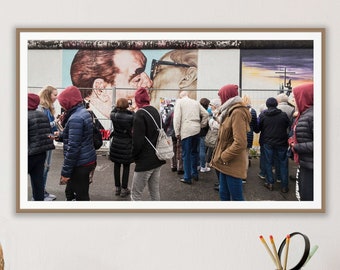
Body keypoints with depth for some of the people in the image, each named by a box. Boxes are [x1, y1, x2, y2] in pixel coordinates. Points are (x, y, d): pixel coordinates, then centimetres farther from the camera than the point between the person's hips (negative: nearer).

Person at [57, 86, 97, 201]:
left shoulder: (76, 118, -20)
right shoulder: (84, 112, 10)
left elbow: (73, 148, -23)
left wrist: (65, 172, -19)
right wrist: (61, 135, 23)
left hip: (80, 164, -10)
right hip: (88, 160, 10)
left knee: (81, 196, 2)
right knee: (70, 191, 21)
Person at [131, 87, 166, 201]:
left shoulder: (140, 114, -15)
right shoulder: (156, 112, 9)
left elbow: (137, 140, -19)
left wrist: (134, 156, -3)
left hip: (145, 161, -8)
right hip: (157, 160, 8)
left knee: (135, 193, 3)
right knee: (155, 191, 16)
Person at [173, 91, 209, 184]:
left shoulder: (179, 102, 4)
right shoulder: (196, 102, 16)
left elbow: (177, 117, -6)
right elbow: (206, 114, 11)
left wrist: (177, 132, -4)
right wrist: (202, 125, 18)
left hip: (186, 130, -5)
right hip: (197, 130, 5)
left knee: (186, 154, 1)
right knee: (194, 152, 17)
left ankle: (187, 177, 4)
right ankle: (195, 174, 25)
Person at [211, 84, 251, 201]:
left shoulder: (238, 112, -17)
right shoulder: (231, 111, 15)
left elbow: (240, 143, -24)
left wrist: (224, 157, -16)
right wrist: (221, 156, 10)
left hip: (233, 163, -9)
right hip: (226, 162, 9)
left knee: (236, 197, 2)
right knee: (224, 194, 16)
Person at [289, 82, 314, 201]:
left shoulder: (312, 115, -20)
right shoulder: (304, 113, 12)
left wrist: (297, 147, -19)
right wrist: (294, 141, 3)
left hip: (311, 166, -10)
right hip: (304, 163, 10)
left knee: (308, 196, 0)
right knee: (303, 193, 21)